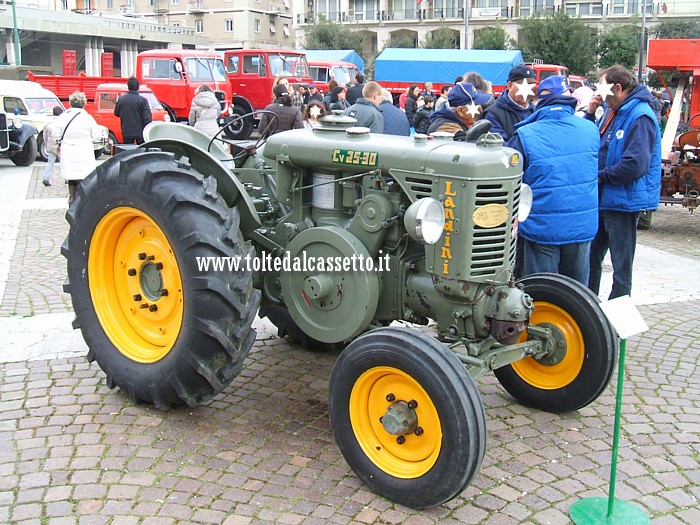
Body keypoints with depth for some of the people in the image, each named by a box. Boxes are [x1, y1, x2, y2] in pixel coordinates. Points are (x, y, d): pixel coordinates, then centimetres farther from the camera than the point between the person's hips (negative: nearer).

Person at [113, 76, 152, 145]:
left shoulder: (121, 99, -1)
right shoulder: (143, 100, -11)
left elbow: (116, 113, 13)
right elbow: (147, 117, -13)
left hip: (126, 132, 3)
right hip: (140, 132, -2)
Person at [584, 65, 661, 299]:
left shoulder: (640, 117, -18)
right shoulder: (612, 111, 11)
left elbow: (635, 164, -27)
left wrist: (600, 176, -16)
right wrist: (590, 114, 3)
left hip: (624, 201, -10)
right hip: (602, 199, 10)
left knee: (621, 265, 2)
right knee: (591, 256, 19)